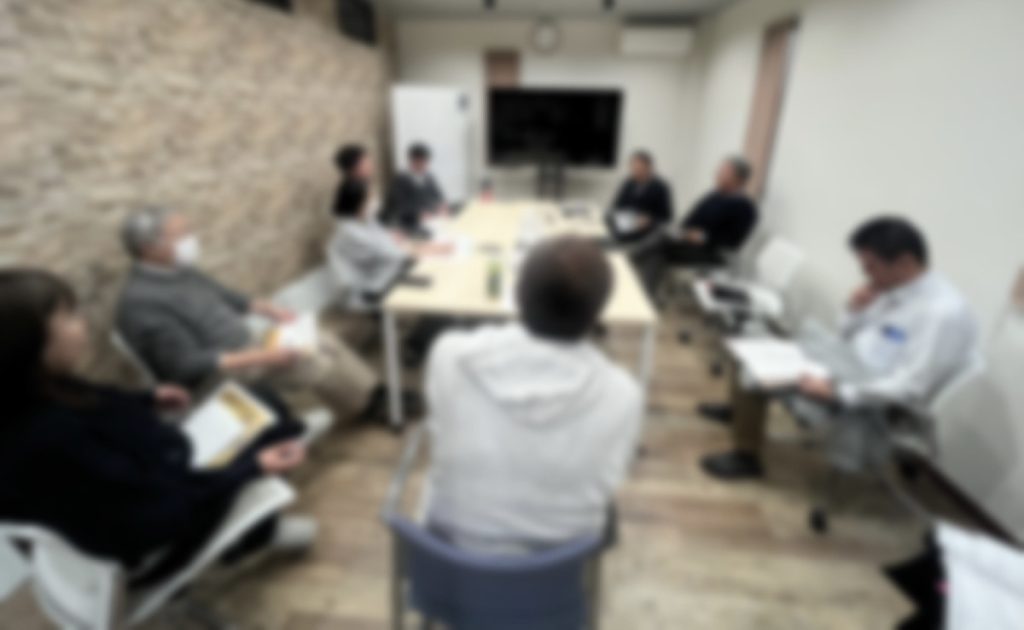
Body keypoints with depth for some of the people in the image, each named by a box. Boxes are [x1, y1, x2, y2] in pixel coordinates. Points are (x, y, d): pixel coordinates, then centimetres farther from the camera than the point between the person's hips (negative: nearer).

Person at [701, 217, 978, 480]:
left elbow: (911, 388, -27)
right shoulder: (895, 290, 4)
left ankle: (746, 457, 1)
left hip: (868, 399, -9)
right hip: (844, 365, 9)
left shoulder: (945, 311, -23)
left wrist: (836, 391, -31)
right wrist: (856, 310, -6)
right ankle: (741, 409, 30)